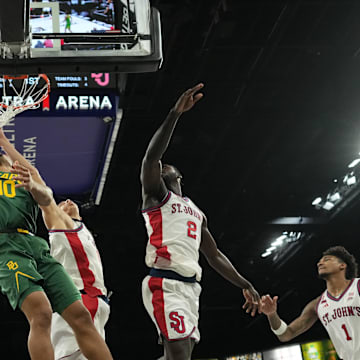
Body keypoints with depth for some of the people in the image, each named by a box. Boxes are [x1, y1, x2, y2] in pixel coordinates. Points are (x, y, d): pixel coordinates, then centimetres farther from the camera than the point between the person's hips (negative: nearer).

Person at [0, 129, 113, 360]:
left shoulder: (27, 172, 28)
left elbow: (47, 199, 9)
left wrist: (32, 185, -12)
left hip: (35, 246, 4)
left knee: (80, 315, -6)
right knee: (41, 312, -28)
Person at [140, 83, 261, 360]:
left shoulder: (198, 213, 30)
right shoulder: (155, 194, 9)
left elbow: (214, 255, 30)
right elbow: (151, 156, -10)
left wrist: (245, 285, 21)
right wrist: (176, 113, -19)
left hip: (190, 287, 8)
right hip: (165, 283, -8)